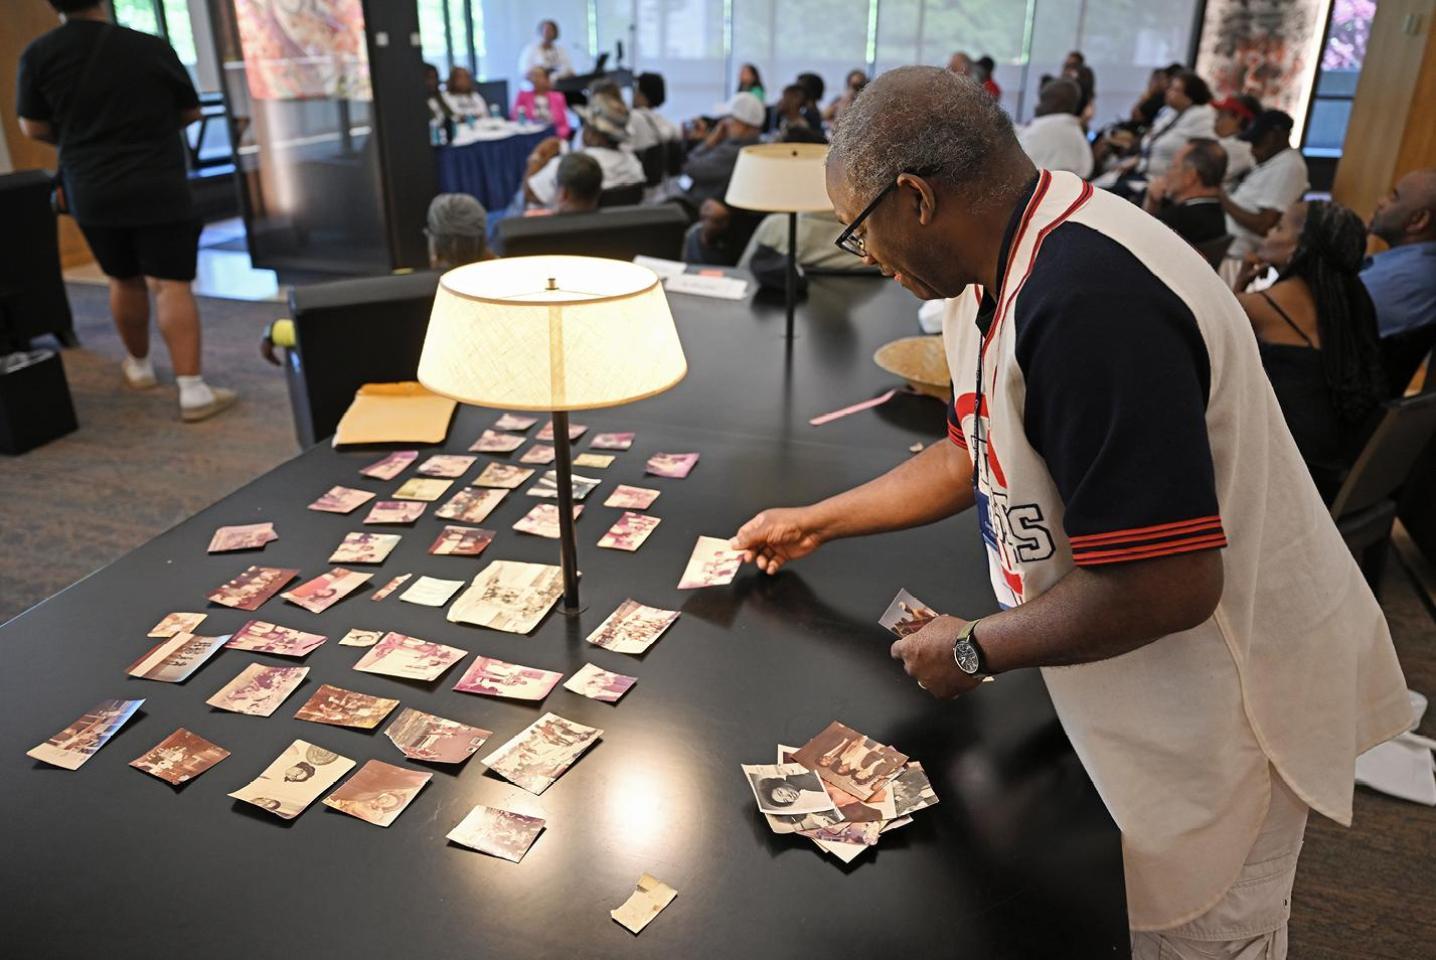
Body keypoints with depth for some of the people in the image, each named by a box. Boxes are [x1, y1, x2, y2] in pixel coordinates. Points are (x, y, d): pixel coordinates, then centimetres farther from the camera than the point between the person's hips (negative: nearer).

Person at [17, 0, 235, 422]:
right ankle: (193, 390, -15)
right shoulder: (152, 48, -7)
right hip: (159, 189, -3)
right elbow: (191, 112, 6)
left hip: (92, 193, 3)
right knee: (171, 285, -6)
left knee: (124, 280, 20)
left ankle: (139, 365, 38)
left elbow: (33, 128, 3)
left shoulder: (38, 54, -3)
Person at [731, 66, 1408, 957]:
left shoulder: (1088, 298, -33)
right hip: (1130, 682, 8)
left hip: (1215, 709, -8)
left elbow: (1167, 584, -33)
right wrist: (814, 522, 16)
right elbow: (976, 453, 13)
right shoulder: (1002, 271, -1)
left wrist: (973, 650, -17)